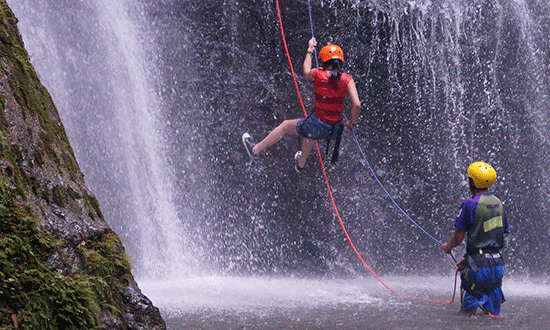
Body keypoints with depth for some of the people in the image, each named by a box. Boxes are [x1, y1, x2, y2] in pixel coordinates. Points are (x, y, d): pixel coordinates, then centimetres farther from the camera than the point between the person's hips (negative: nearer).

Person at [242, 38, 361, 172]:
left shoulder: (317, 74, -12)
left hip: (317, 127, -4)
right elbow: (357, 104, -18)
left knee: (285, 125, 24)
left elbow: (306, 71, 13)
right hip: (335, 129, 4)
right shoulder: (347, 79, -11)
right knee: (309, 133, 39)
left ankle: (255, 149, 41)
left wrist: (310, 50, 27)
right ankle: (301, 164, 65)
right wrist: (352, 122, 1)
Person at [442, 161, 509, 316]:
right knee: (493, 316, 13)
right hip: (498, 264, 7)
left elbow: (458, 238, -12)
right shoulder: (499, 203, 8)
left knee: (467, 312, 2)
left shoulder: (470, 204, -14)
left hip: (478, 268, -7)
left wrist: (447, 247, 12)